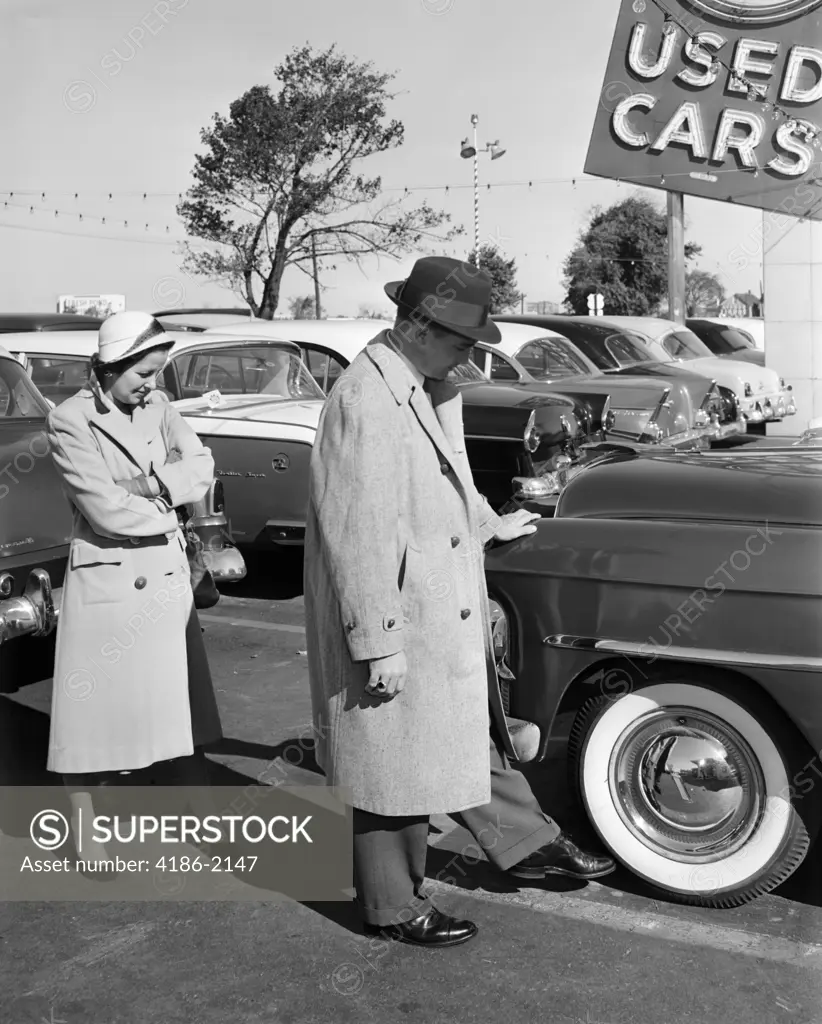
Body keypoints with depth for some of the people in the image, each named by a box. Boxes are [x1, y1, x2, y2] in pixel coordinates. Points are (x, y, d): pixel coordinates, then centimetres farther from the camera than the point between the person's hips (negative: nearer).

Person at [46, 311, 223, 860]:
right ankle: (84, 829, 17)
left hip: (167, 573, 5)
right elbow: (105, 509, -18)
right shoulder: (70, 422, -12)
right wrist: (166, 505, -5)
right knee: (96, 706, 4)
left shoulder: (158, 406, 4)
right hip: (106, 579, -5)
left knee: (182, 698, 14)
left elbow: (202, 466, -2)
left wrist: (155, 484, -17)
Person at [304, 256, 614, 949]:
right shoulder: (366, 402, -25)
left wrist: (494, 525, 36)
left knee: (475, 737, 24)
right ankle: (393, 908, 25)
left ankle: (527, 845, 41)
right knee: (393, 767, 8)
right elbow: (357, 534, -26)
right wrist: (379, 646, -24)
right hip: (394, 628, -9)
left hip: (449, 613, 9)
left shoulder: (434, 389, 6)